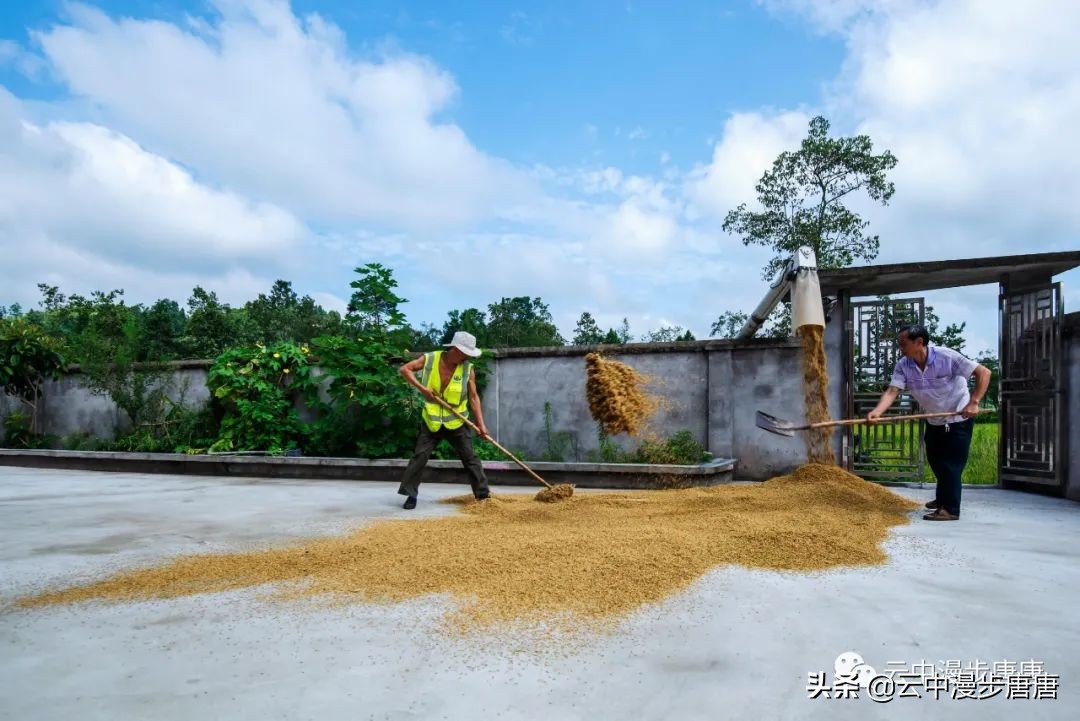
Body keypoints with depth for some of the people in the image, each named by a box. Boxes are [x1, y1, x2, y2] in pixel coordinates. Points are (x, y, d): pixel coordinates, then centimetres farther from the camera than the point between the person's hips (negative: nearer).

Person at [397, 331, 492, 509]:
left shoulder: (467, 369, -9)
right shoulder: (429, 359, -10)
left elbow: (474, 397, -6)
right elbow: (404, 369, -7)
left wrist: (481, 424, -11)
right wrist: (421, 387, -19)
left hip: (457, 423, 0)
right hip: (431, 421, 0)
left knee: (470, 458, 3)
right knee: (419, 456, -2)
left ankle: (483, 494, 11)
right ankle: (411, 494, 10)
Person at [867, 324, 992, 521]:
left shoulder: (946, 357, -26)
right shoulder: (903, 366, -14)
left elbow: (984, 372, -23)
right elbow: (892, 391, -26)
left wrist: (973, 402, -33)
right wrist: (877, 411, -44)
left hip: (959, 419, -6)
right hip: (933, 421, 6)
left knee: (951, 464, -6)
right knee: (935, 460, 19)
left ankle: (950, 509, 3)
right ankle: (943, 498, 41)